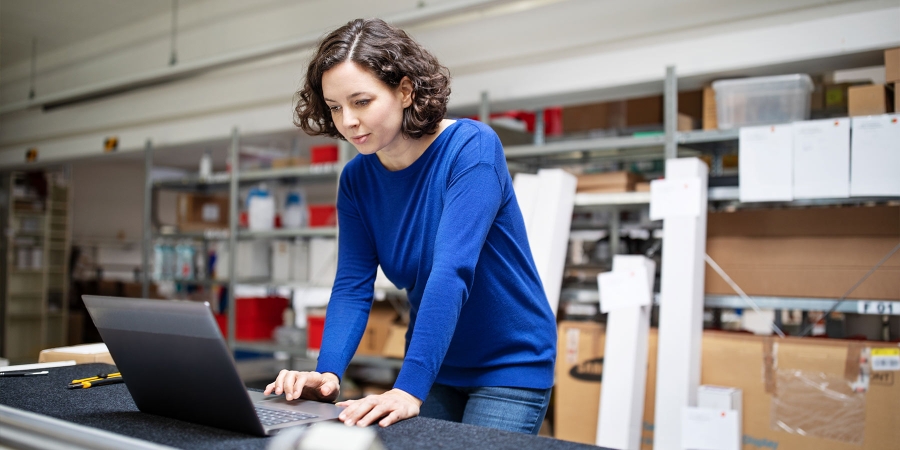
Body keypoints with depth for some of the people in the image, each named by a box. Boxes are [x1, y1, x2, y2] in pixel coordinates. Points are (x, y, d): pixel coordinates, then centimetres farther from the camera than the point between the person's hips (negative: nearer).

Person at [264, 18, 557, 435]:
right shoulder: (356, 179, -5)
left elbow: (451, 272, -32)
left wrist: (408, 390, -39)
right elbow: (352, 286, -7)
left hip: (508, 365, -5)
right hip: (434, 364, 5)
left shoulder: (471, 147, -22)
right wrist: (328, 374, -24)